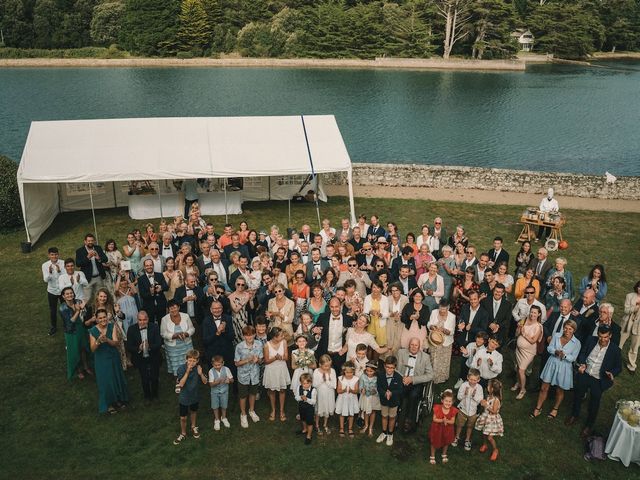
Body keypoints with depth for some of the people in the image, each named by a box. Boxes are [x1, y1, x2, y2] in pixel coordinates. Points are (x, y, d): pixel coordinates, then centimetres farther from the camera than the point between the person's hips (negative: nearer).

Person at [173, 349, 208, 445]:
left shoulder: (198, 368, -15)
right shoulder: (181, 368, -23)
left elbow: (205, 382, -10)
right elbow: (181, 384, -29)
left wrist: (200, 374, -29)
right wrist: (187, 371, -38)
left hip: (194, 395, 3)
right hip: (184, 397, -3)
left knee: (193, 412, 26)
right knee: (183, 417, 7)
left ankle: (193, 427, 50)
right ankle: (183, 434, 31)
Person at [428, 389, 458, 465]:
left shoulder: (453, 410, -21)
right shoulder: (437, 408, -27)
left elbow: (452, 421, -13)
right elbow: (434, 419, -20)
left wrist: (447, 421, -34)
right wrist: (442, 420, -35)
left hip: (447, 429, 2)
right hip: (437, 428, -2)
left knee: (446, 442, 24)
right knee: (434, 443, 14)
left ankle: (444, 455, 52)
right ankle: (432, 456, 38)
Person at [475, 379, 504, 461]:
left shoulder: (496, 399, -26)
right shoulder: (489, 396, -3)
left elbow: (494, 411, -25)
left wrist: (486, 405, -28)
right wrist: (483, 403, -8)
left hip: (492, 419, -7)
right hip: (486, 417, 7)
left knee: (489, 437, -2)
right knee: (484, 433, 20)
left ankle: (495, 450, 23)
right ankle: (484, 445, 45)